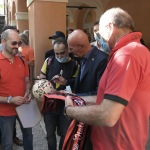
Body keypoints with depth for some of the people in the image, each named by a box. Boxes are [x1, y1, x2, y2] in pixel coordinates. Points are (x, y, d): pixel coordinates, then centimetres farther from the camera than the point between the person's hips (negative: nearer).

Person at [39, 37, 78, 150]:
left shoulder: (75, 65, -9)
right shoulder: (49, 61, -2)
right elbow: (41, 80, 5)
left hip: (66, 105, -2)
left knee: (65, 134, 15)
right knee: (50, 133, 18)